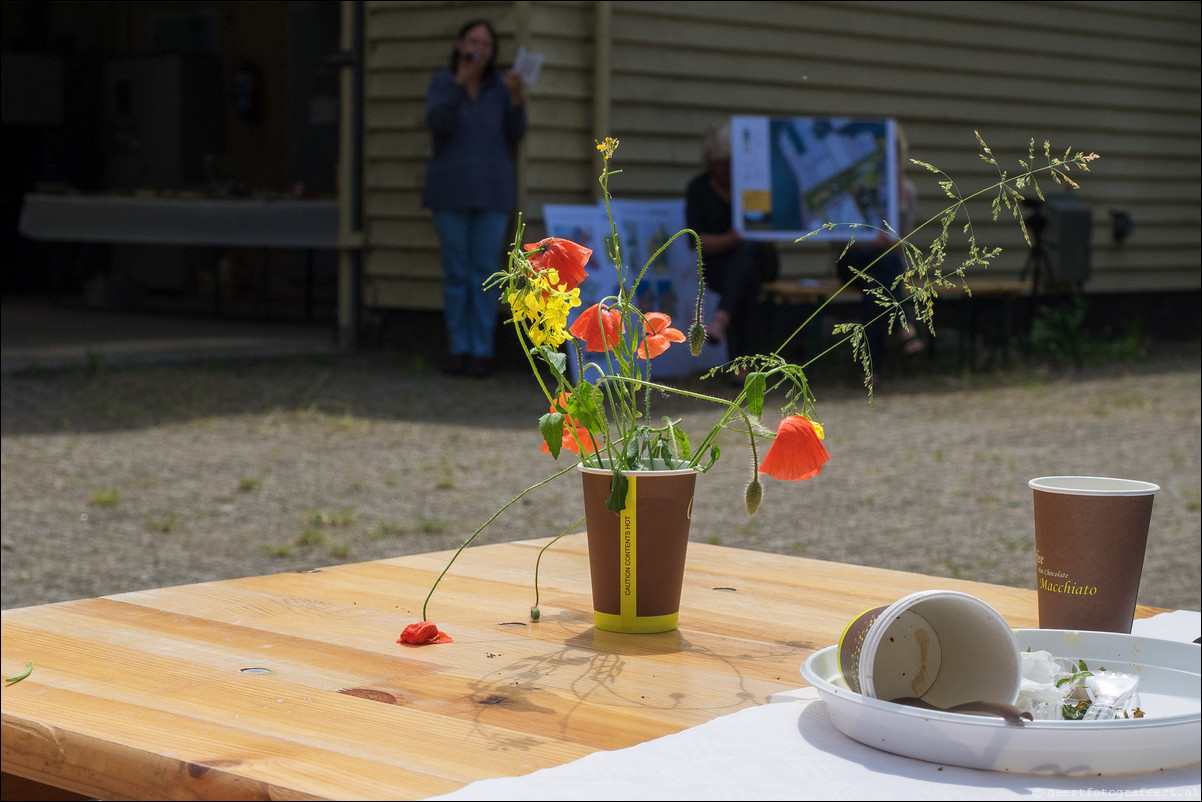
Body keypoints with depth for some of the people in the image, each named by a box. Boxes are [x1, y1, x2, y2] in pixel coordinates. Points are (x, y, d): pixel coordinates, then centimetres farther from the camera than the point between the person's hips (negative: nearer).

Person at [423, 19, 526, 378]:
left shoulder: (499, 86, 3)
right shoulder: (442, 82, -1)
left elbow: (515, 135, 0)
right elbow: (438, 124, -16)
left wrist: (516, 98, -15)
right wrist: (460, 82, -24)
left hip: (491, 193, 1)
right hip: (451, 192, -1)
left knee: (485, 272, 0)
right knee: (456, 274, 3)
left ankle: (483, 351, 4)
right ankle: (458, 349, 10)